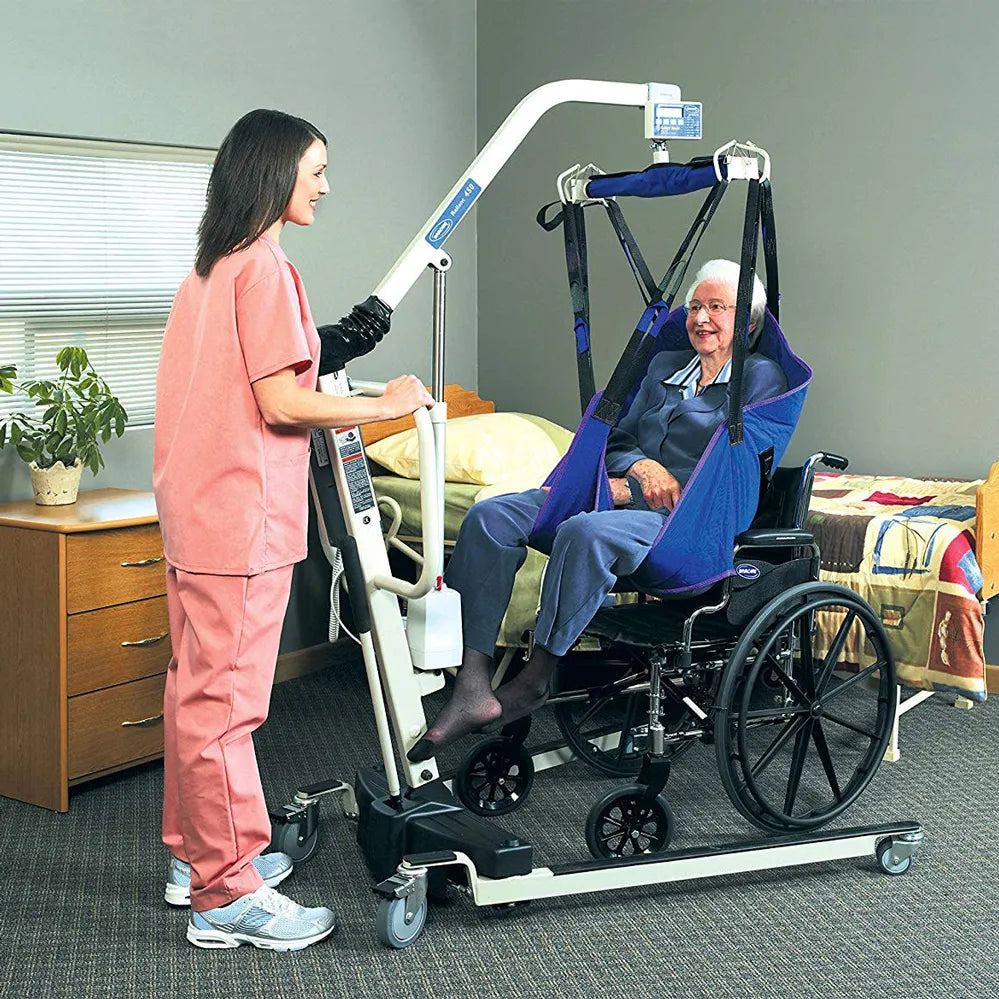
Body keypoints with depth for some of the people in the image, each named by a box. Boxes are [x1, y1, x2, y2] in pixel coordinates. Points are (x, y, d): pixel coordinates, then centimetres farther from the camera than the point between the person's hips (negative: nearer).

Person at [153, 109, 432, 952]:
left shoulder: (209, 268, 17)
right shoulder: (264, 267, -13)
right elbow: (279, 401, -18)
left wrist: (324, 416, 20)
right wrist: (385, 406, -9)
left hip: (195, 514, 10)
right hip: (241, 515, -10)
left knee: (198, 690, 16)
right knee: (225, 700, -6)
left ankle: (197, 854, 28)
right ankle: (228, 896, 0)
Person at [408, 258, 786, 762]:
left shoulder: (761, 376, 4)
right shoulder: (665, 366, 25)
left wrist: (624, 490, -8)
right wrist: (642, 466, -5)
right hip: (623, 498, 7)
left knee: (585, 532, -39)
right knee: (490, 517, -17)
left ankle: (535, 680, -22)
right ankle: (472, 688, -28)